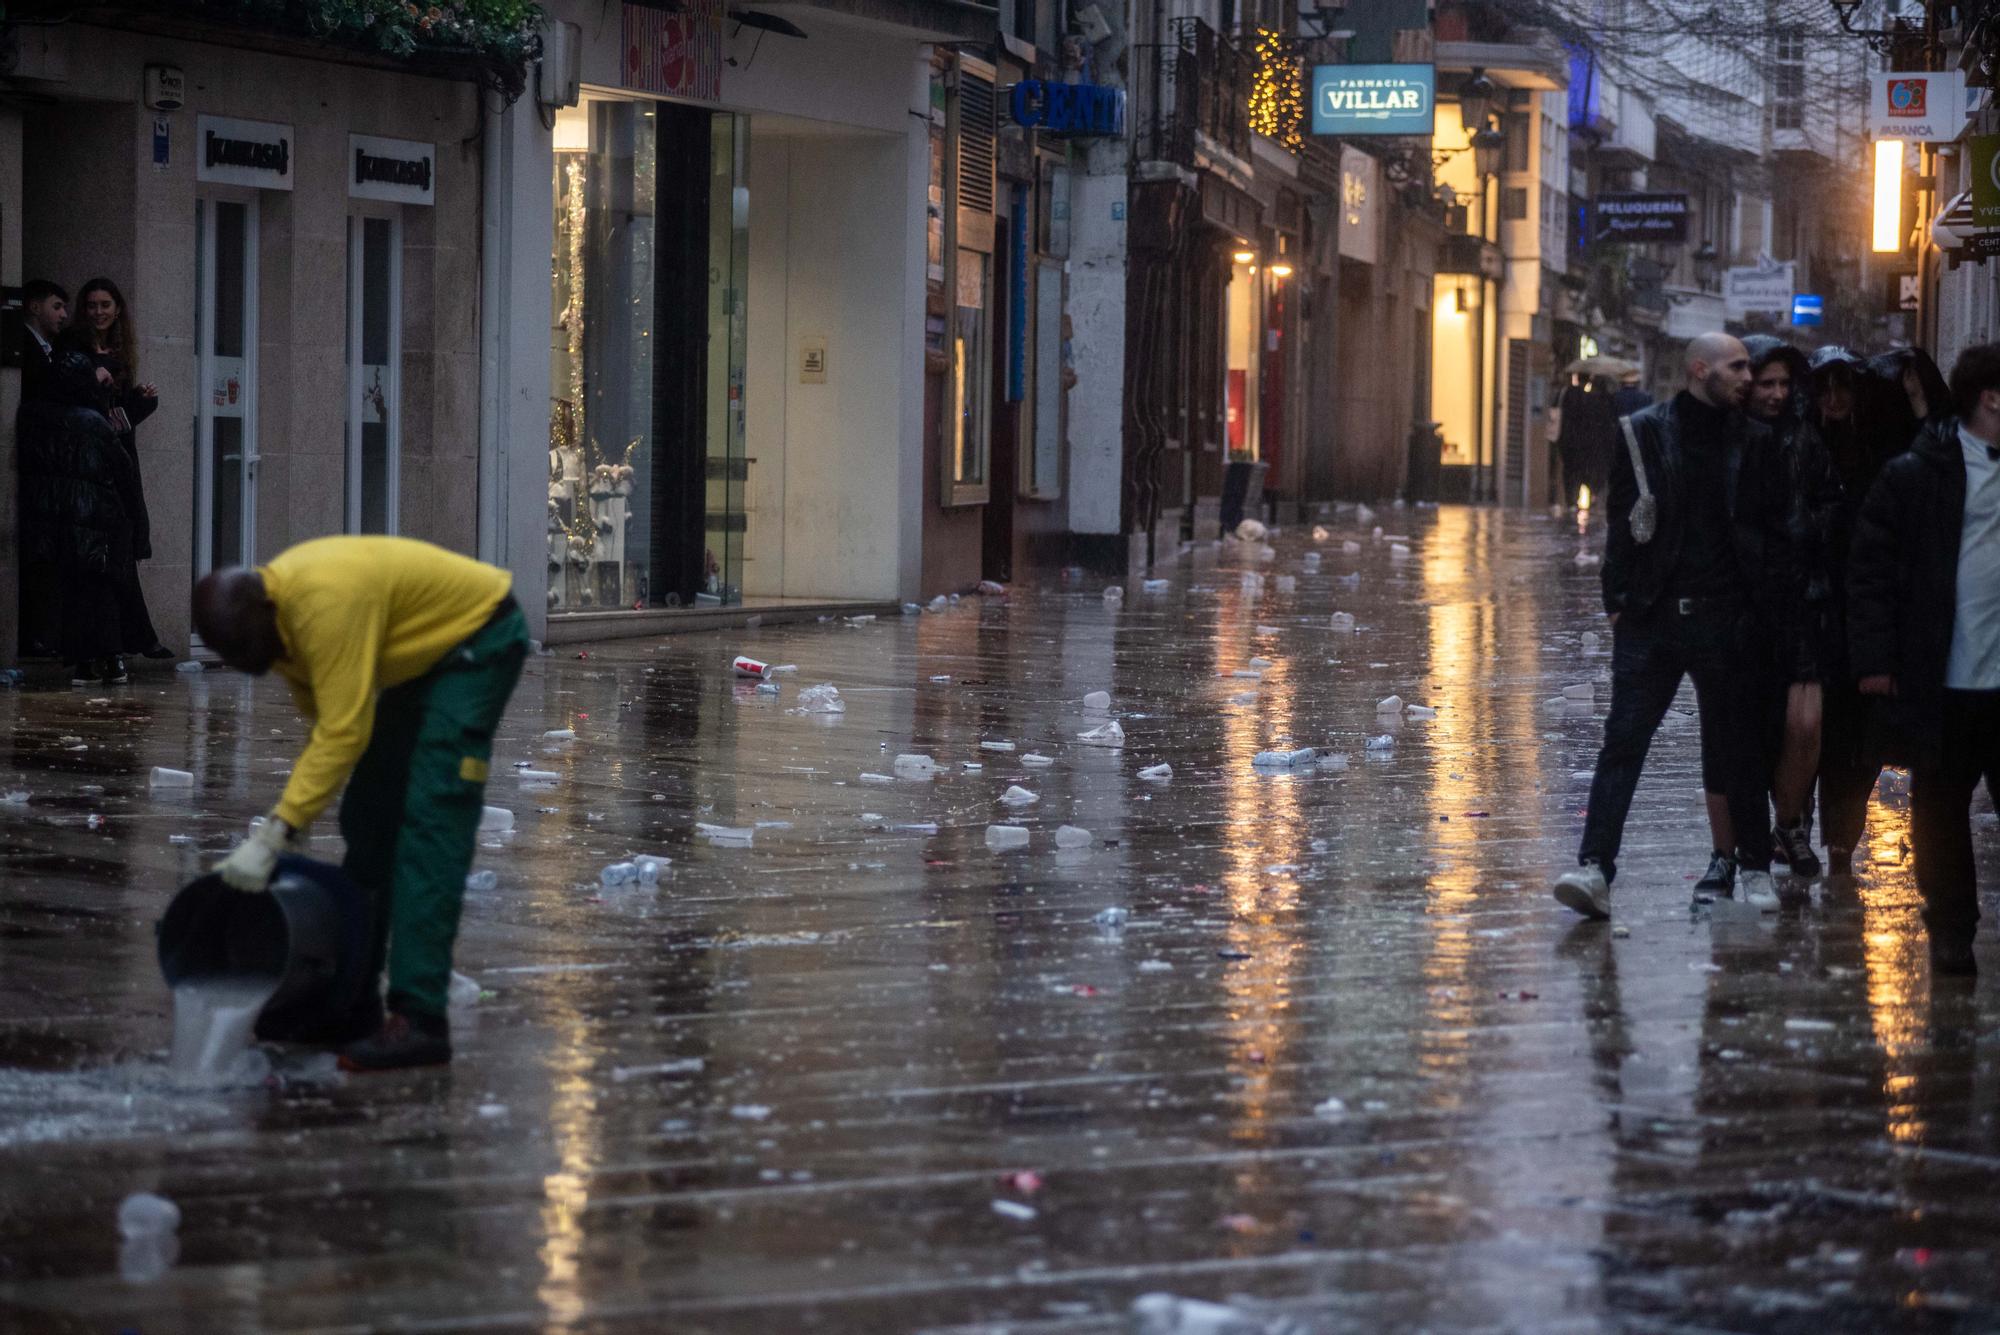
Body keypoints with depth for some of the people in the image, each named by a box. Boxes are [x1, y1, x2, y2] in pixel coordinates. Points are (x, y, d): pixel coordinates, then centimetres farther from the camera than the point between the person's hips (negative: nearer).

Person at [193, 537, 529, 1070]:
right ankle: (354, 1003, 13)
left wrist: (274, 834, -36)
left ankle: (419, 1020, -22)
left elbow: (343, 732, -35)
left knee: (428, 825, -18)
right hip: (425, 653, 10)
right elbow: (321, 719, 5)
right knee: (369, 820, 7)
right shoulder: (277, 612, -5)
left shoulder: (326, 602, -33)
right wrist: (290, 822, 0)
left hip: (479, 639, -10)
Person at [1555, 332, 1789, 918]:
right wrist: (1618, 601, -3)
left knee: (1740, 748, 9)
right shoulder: (1645, 432, 3)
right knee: (1623, 739, -8)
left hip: (1724, 620, 1)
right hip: (1652, 615, -1)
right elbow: (1622, 518, 4)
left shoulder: (1754, 441, 7)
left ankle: (1754, 868, 22)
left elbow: (1774, 531, 9)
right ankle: (1594, 869, -12)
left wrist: (1766, 607, 0)